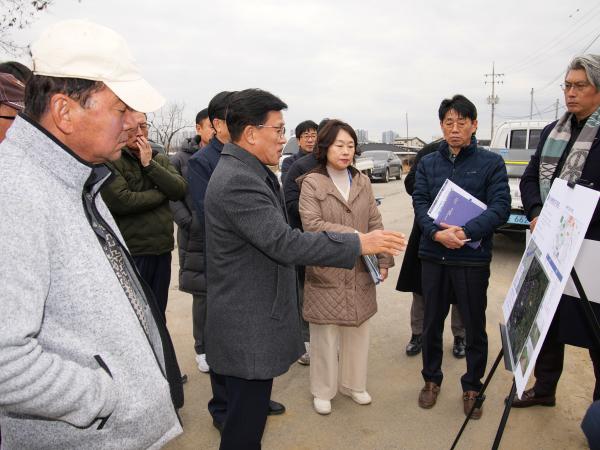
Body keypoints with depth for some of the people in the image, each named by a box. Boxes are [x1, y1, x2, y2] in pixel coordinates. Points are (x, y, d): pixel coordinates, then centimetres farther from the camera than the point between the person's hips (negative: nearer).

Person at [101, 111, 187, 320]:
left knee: (158, 315, 18)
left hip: (162, 249, 6)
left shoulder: (160, 159, 11)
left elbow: (180, 189, -4)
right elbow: (121, 201, -21)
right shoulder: (111, 161, -8)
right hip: (131, 252, -5)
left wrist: (149, 164, -13)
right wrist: (163, 193, -8)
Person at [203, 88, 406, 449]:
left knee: (248, 409, 24)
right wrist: (359, 243, -23)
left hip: (250, 313, 10)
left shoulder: (246, 171, 11)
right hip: (248, 325, -10)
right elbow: (284, 243, -28)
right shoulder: (238, 181, -23)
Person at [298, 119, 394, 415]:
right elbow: (311, 224, -17)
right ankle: (323, 391, 26)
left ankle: (353, 384, 35)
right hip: (326, 272, -5)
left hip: (360, 271, 5)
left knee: (358, 330, 15)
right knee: (325, 333, 7)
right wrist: (353, 235, -20)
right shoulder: (311, 183, -7)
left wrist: (384, 260, 2)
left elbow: (375, 224, 8)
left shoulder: (363, 182, 9)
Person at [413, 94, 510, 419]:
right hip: (433, 255, 2)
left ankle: (472, 386, 30)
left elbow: (500, 207, -9)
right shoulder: (427, 163, 7)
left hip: (473, 258, -2)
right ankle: (431, 379, 34)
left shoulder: (491, 163, 0)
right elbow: (420, 203, -2)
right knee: (432, 321, 14)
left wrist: (465, 232, -22)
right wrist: (437, 233, -21)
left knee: (474, 326, 10)